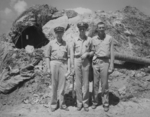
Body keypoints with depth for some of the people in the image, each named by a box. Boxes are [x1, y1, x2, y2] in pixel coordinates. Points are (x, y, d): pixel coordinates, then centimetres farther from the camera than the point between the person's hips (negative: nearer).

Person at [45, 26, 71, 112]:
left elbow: (68, 57, 9)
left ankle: (62, 104, 14)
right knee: (54, 85, 3)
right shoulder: (51, 43, 6)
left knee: (62, 85, 3)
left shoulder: (65, 44, 10)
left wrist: (69, 69, 3)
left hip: (63, 64, 1)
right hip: (54, 63, -1)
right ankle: (53, 104, 14)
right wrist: (48, 68, 0)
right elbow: (48, 56, 5)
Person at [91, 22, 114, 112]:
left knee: (104, 84, 1)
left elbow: (112, 53, 1)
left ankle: (106, 103, 13)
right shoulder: (93, 39, 8)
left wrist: (111, 65, -4)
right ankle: (95, 102, 19)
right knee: (95, 83, 7)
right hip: (95, 62, 2)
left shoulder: (109, 38, 2)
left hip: (105, 62, -2)